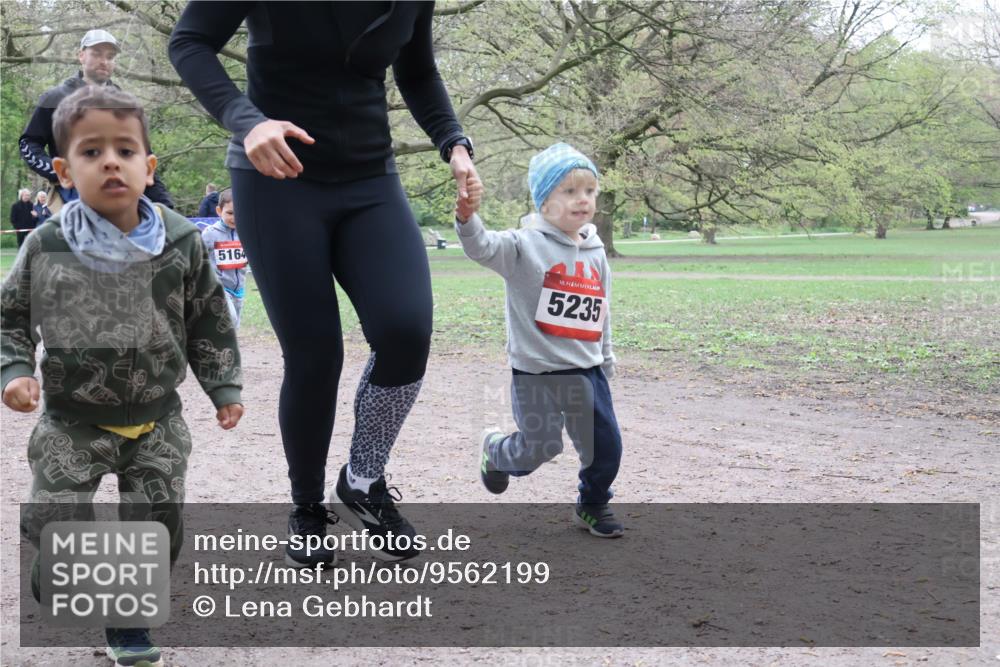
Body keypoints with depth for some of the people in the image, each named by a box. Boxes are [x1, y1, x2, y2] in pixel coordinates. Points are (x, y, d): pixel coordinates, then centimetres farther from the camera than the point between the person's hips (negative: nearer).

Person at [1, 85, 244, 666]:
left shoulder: (181, 242, -7)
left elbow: (209, 320, 4)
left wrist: (224, 387, 4)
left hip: (157, 421, 1)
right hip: (72, 421, -1)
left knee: (159, 525, 5)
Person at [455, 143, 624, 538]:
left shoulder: (596, 254, 9)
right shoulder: (524, 246, -9)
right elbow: (484, 248, -28)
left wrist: (606, 361, 22)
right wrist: (467, 220, -48)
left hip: (587, 372, 5)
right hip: (536, 371, -5)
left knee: (605, 445, 5)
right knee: (539, 447, -1)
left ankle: (593, 505, 30)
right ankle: (494, 449, 33)